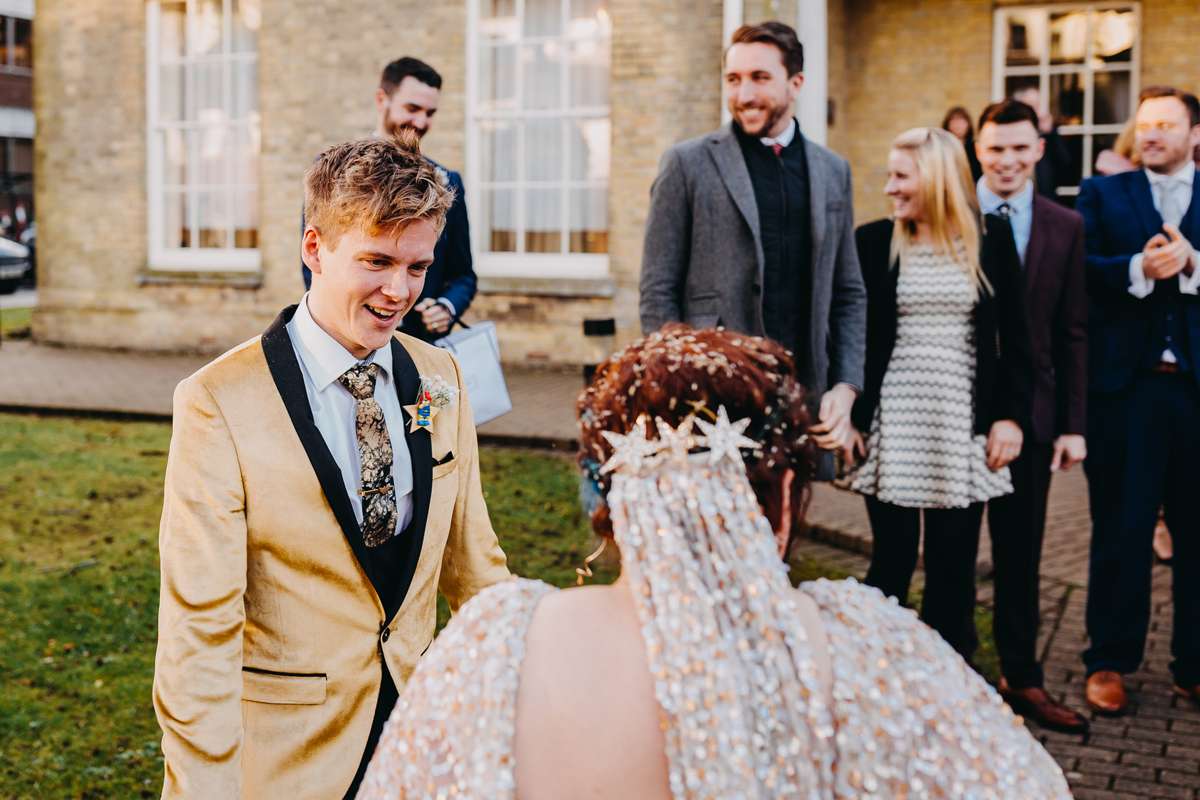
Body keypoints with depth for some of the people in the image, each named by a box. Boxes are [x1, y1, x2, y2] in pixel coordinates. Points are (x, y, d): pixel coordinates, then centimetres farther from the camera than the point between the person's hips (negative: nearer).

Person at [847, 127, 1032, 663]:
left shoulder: (992, 239, 2)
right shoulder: (873, 241, 1)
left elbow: (1014, 337, 5)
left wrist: (1011, 415, -1)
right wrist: (847, 416, -1)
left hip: (962, 430, 1)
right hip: (892, 428, 0)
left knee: (954, 566, 8)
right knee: (891, 561, 4)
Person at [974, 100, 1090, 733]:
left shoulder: (1066, 227, 4)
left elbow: (1072, 334, 4)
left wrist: (1073, 424, 0)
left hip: (1029, 413, 2)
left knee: (1021, 553, 11)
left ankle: (1022, 679, 23)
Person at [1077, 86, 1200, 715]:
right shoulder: (1102, 194, 9)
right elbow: (1080, 270, -7)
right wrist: (1139, 268, -22)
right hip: (1125, 385, -1)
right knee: (1120, 529, 6)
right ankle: (1109, 661, 17)